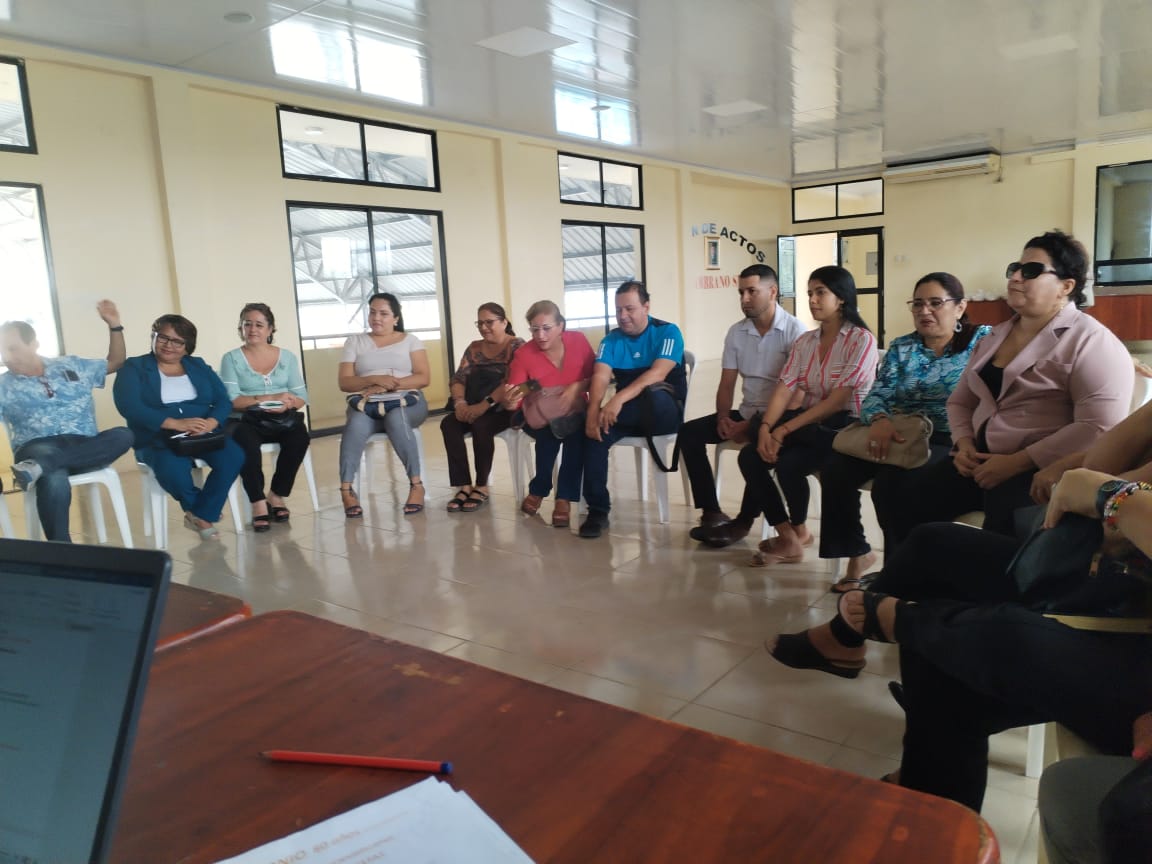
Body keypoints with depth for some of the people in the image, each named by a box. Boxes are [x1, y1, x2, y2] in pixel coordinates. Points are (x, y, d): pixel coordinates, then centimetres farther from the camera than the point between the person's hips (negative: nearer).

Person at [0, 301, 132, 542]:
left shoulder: (71, 365, 19)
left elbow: (115, 363, 28)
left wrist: (114, 325, 17)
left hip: (86, 448, 3)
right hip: (38, 447, -3)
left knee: (123, 435, -31)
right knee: (54, 482, -40)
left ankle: (40, 467, -38)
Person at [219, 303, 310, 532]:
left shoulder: (287, 357, 13)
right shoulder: (231, 358, 5)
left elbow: (301, 396, 7)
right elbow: (232, 400, -7)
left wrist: (288, 404, -17)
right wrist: (271, 397, -18)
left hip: (281, 419, 2)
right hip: (246, 421, -2)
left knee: (299, 435, -30)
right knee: (246, 442, -35)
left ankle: (277, 495, -11)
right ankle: (258, 503, -21)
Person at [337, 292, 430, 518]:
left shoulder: (410, 340, 11)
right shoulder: (355, 342, 13)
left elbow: (424, 378, -1)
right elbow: (345, 383, 4)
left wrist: (391, 384, -15)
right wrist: (375, 379, -14)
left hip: (406, 401, -1)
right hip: (365, 404, 1)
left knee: (396, 420, -37)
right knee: (355, 426, -34)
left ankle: (416, 484, -31)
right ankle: (346, 490, -32)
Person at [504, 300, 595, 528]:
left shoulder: (578, 340, -6)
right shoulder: (523, 354, -13)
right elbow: (513, 399, -17)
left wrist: (576, 387, -21)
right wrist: (509, 402, -41)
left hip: (575, 413, 2)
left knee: (579, 431, -33)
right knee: (551, 432, -35)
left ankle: (564, 498, -22)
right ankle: (539, 490, -10)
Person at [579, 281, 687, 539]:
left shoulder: (667, 332, -8)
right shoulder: (611, 340, 5)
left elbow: (657, 374, -24)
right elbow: (600, 376, -10)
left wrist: (619, 399, -38)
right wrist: (593, 413, -31)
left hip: (665, 412, -4)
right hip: (629, 414, 4)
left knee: (653, 393, -39)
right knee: (593, 431, -27)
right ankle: (598, 510, -20)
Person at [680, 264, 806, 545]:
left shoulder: (794, 330, -10)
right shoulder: (736, 332, 8)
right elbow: (726, 384, 8)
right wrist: (723, 417, -12)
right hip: (747, 413, 6)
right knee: (689, 432, -11)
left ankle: (744, 520, -17)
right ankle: (712, 513, -13)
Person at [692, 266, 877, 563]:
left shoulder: (861, 340, -9)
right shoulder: (805, 341, 10)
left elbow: (838, 401, -18)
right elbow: (784, 390, -1)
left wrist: (784, 429, -23)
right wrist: (765, 427, -20)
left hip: (844, 428, -6)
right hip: (810, 425, 6)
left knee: (788, 463, -29)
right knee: (750, 455, -15)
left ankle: (796, 532, 1)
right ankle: (790, 537, -6)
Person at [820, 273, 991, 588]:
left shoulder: (982, 340, 2)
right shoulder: (901, 347, 15)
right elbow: (877, 395, 4)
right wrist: (879, 420, -20)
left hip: (947, 443, -5)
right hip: (896, 436, 5)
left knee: (891, 482, -32)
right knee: (835, 467, -19)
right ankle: (857, 553, -2)